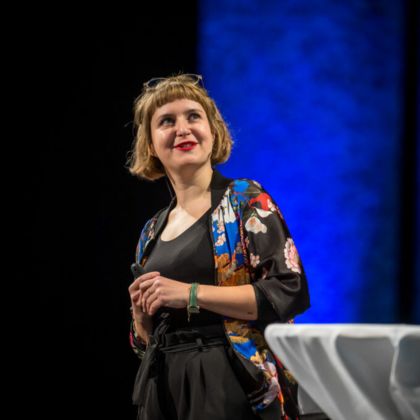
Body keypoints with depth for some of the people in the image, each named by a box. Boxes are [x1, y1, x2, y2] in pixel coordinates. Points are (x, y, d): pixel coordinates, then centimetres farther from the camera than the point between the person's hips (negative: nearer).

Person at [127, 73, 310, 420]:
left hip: (235, 384, -6)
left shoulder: (246, 200, -2)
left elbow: (290, 292, -14)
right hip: (163, 388, 6)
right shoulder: (152, 232, 16)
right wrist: (141, 312, -2)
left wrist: (190, 294, -15)